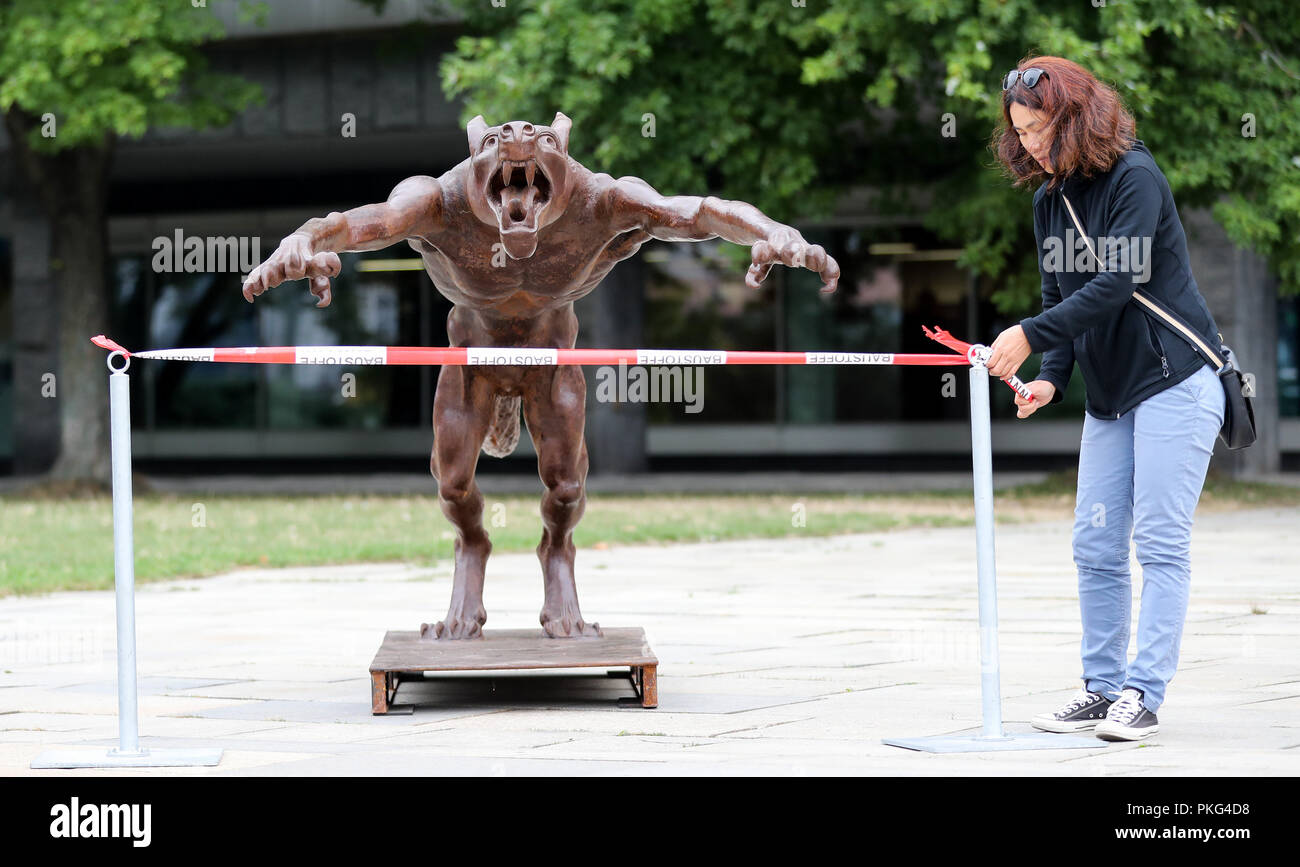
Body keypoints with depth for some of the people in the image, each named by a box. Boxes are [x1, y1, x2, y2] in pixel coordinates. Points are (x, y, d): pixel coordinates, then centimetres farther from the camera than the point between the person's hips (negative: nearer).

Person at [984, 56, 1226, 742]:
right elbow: (1060, 297, 10)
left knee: (1160, 543, -7)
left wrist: (1030, 336, -24)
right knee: (1095, 547, 5)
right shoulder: (1050, 200, 9)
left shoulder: (1134, 177, -14)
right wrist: (1052, 378, -6)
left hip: (1174, 382, -8)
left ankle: (1143, 695, -5)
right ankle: (1101, 687, 12)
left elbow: (1117, 285, -23)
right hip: (1108, 395, 8)